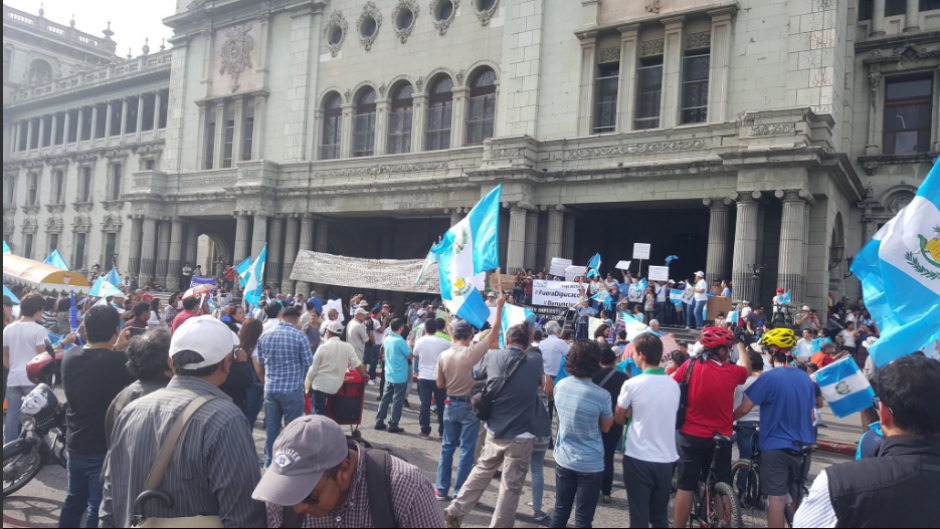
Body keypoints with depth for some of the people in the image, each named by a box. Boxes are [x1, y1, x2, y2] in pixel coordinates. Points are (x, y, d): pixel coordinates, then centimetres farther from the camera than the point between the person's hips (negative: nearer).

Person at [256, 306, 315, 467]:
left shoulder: (265, 335, 2)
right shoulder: (299, 336, -12)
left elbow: (260, 362, 10)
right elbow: (308, 363, -7)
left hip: (270, 388, 4)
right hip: (293, 389, -4)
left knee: (271, 427, 14)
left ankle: (269, 462, 23)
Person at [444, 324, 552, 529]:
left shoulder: (493, 357, -4)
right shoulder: (536, 360, -5)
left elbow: (474, 374, 17)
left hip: (495, 431, 3)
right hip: (521, 436, -3)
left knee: (482, 471, 23)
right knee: (511, 486, 6)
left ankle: (456, 511, 26)